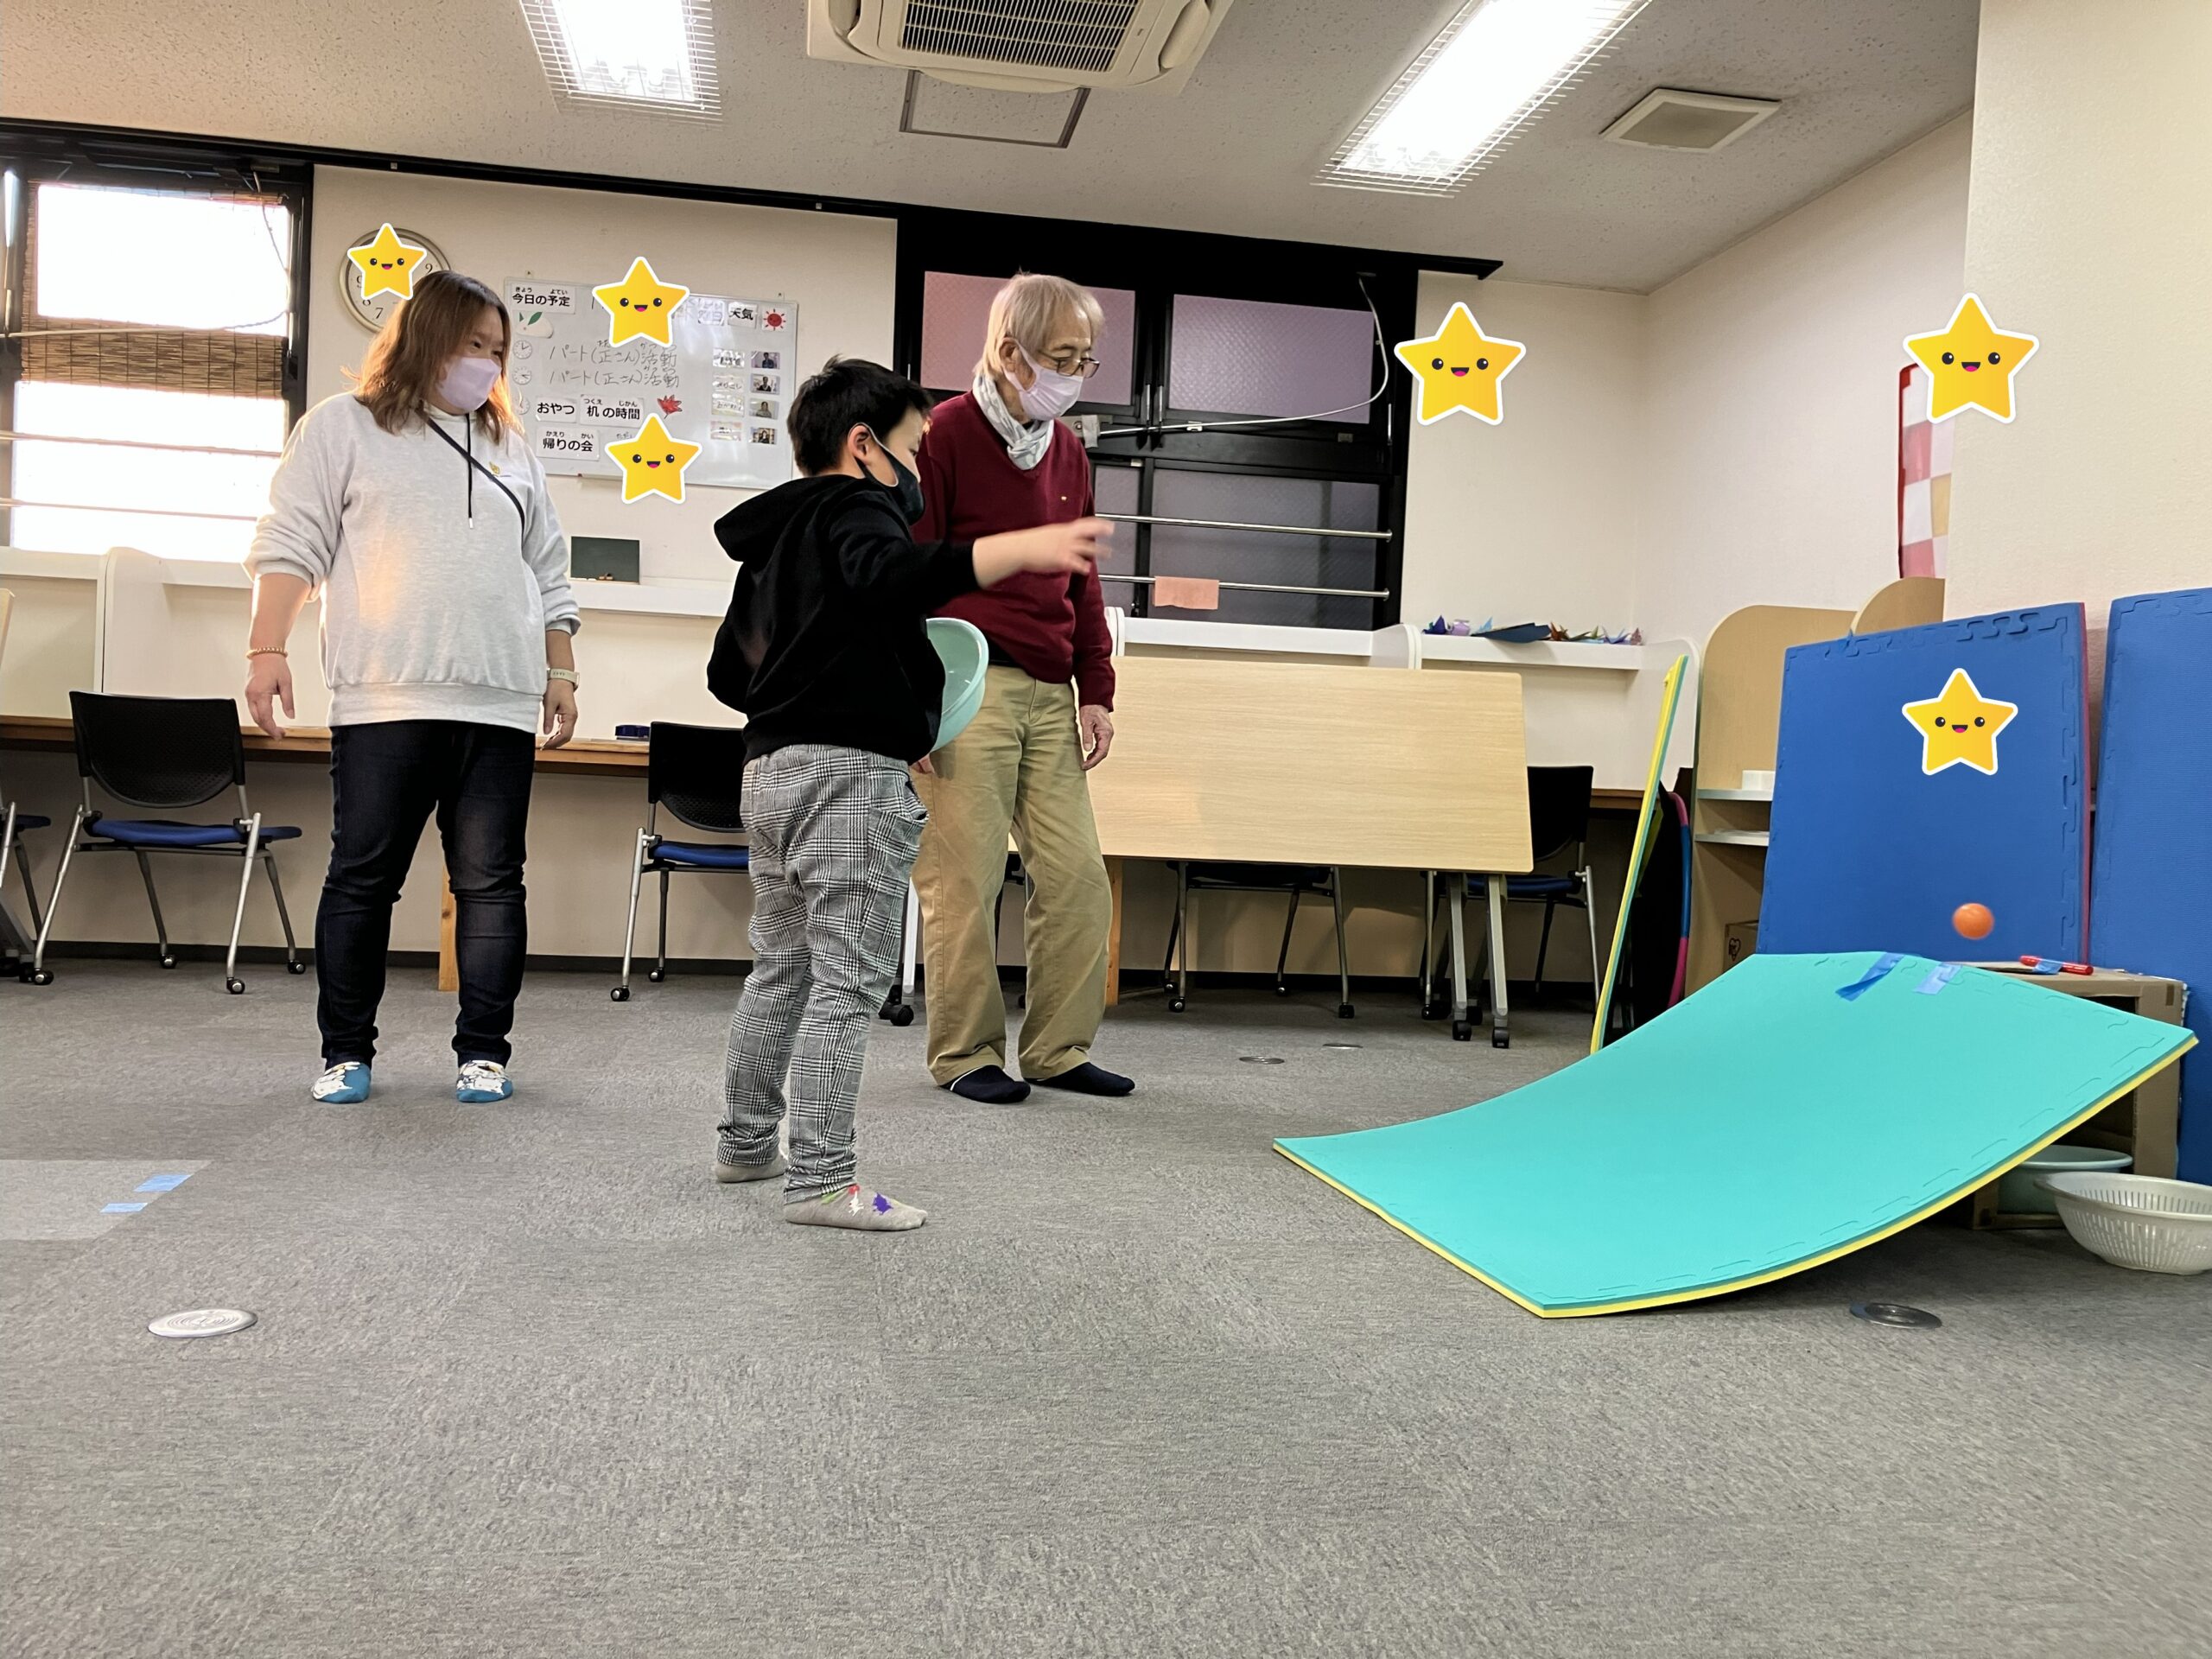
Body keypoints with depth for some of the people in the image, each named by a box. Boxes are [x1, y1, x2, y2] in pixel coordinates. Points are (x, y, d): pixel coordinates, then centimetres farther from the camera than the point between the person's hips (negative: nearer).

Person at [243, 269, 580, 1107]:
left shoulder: (511, 449, 21)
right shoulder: (344, 425, 10)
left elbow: (548, 575, 22)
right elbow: (291, 543, 4)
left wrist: (561, 672, 15)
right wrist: (268, 648, -7)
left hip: (500, 705, 3)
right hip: (385, 701, -3)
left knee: (491, 882, 1)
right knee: (362, 879, 1)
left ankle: (484, 1051, 9)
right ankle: (345, 1052, 13)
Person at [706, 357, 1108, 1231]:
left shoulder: (774, 536, 20)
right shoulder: (855, 508, -8)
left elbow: (728, 672, 23)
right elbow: (892, 575, -33)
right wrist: (1026, 548, -44)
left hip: (771, 768, 10)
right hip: (850, 773, -10)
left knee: (781, 966, 19)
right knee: (848, 981, -6)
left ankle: (746, 1141, 29)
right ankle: (819, 1182, -5)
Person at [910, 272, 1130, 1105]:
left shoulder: (1068, 451, 16)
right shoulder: (945, 434, -4)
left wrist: (1096, 690, 13)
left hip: (1050, 693, 7)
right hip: (969, 688, -6)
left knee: (1078, 877, 5)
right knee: (965, 878, -2)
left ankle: (1057, 1049, 17)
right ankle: (965, 1054, 11)